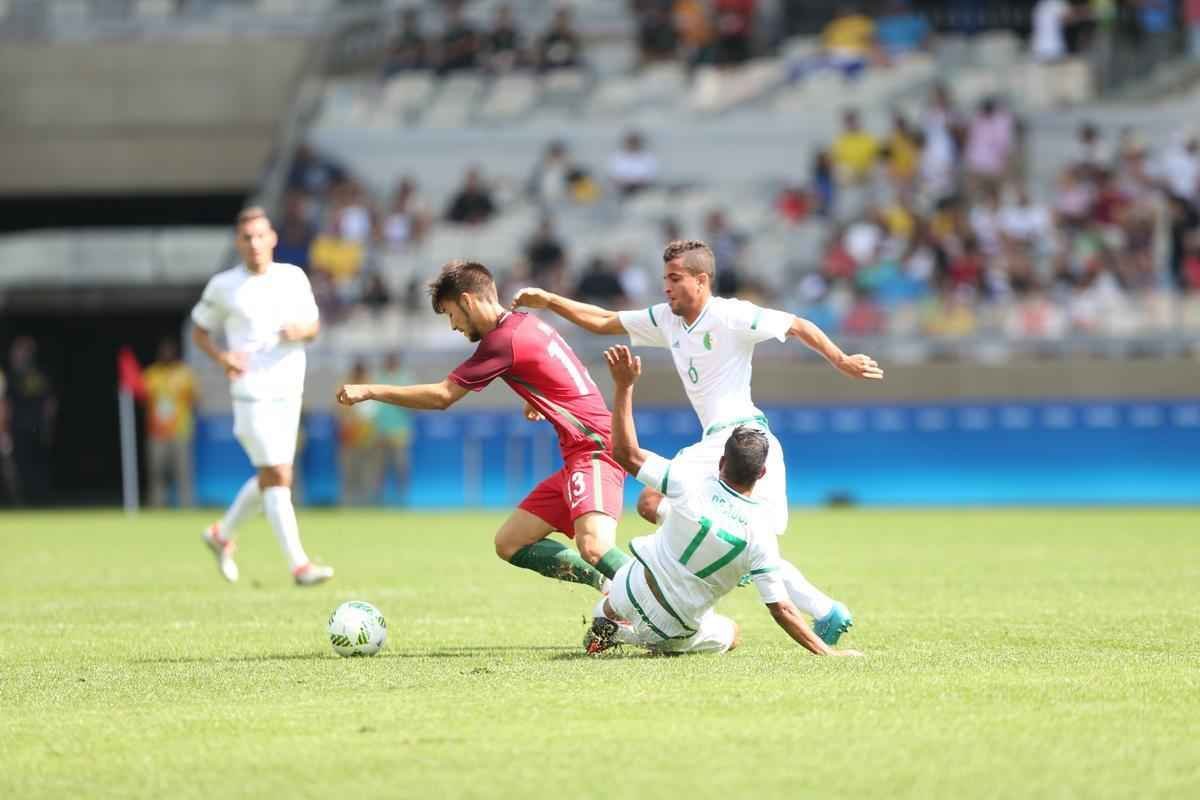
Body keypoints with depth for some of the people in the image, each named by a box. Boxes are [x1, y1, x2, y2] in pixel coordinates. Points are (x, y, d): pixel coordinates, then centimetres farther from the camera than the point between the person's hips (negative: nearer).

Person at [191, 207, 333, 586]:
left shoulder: (293, 277, 7)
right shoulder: (223, 286, -2)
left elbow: (313, 325, 16)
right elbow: (199, 331, 9)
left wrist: (301, 330, -9)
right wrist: (221, 358, -10)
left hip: (289, 391, 5)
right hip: (252, 392, -5)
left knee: (269, 478, 14)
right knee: (278, 477, -13)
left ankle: (222, 534, 36)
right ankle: (299, 565, -15)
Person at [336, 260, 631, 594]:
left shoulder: (504, 340, -13)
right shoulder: (527, 323, 15)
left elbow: (441, 396, -9)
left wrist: (369, 391, -2)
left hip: (594, 451, -10)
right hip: (578, 455, 10)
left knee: (593, 546, -31)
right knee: (509, 544, 8)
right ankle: (609, 586, -1)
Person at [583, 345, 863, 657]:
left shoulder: (691, 485, -21)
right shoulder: (760, 532, -21)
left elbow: (626, 452, -14)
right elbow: (781, 609, -21)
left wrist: (624, 386, -12)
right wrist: (827, 653, -15)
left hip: (630, 593, 2)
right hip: (677, 629, -2)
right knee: (732, 634, 32)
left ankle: (606, 619, 19)